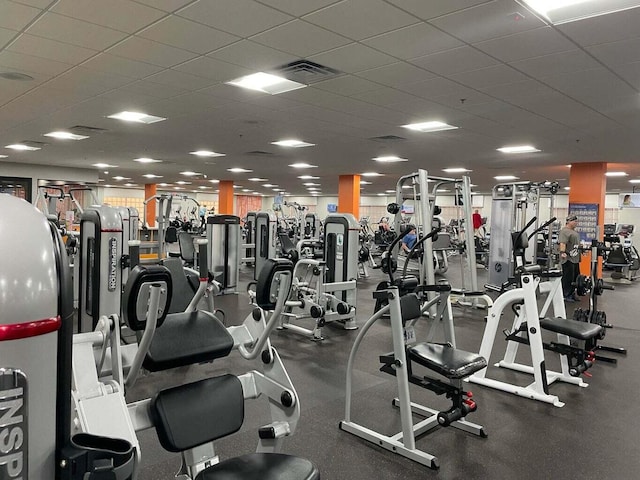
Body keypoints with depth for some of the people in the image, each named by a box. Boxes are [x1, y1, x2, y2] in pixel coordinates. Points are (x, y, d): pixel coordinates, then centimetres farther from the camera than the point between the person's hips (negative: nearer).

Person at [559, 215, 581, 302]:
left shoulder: (573, 231, 18)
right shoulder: (564, 231, -14)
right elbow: (562, 243, -26)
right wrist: (562, 252, -37)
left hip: (575, 258, 10)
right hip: (568, 259, -10)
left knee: (575, 278, 12)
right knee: (568, 278, -6)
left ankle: (572, 294, 19)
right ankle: (565, 296, 0)